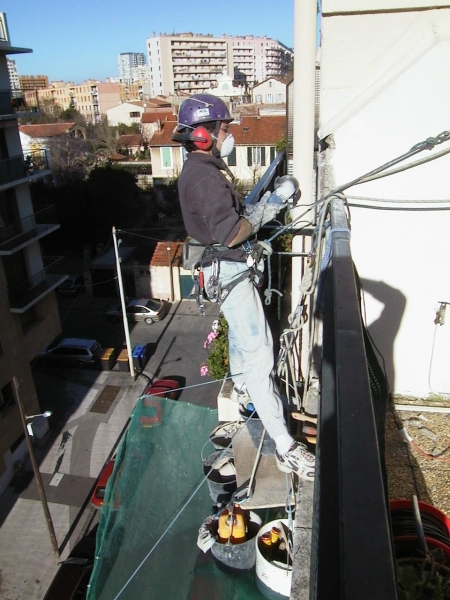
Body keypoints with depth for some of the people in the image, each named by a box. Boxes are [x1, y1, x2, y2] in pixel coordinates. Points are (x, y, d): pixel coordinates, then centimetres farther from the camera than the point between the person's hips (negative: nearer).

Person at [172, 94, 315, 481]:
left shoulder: (201, 169, 10)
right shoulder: (205, 176, -23)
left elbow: (231, 214, 10)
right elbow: (230, 233, -31)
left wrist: (270, 201, -1)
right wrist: (262, 213, -17)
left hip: (230, 267, 11)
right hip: (229, 271, -11)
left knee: (242, 331, 31)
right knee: (259, 355, -10)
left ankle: (241, 384, 57)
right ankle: (285, 447, -4)